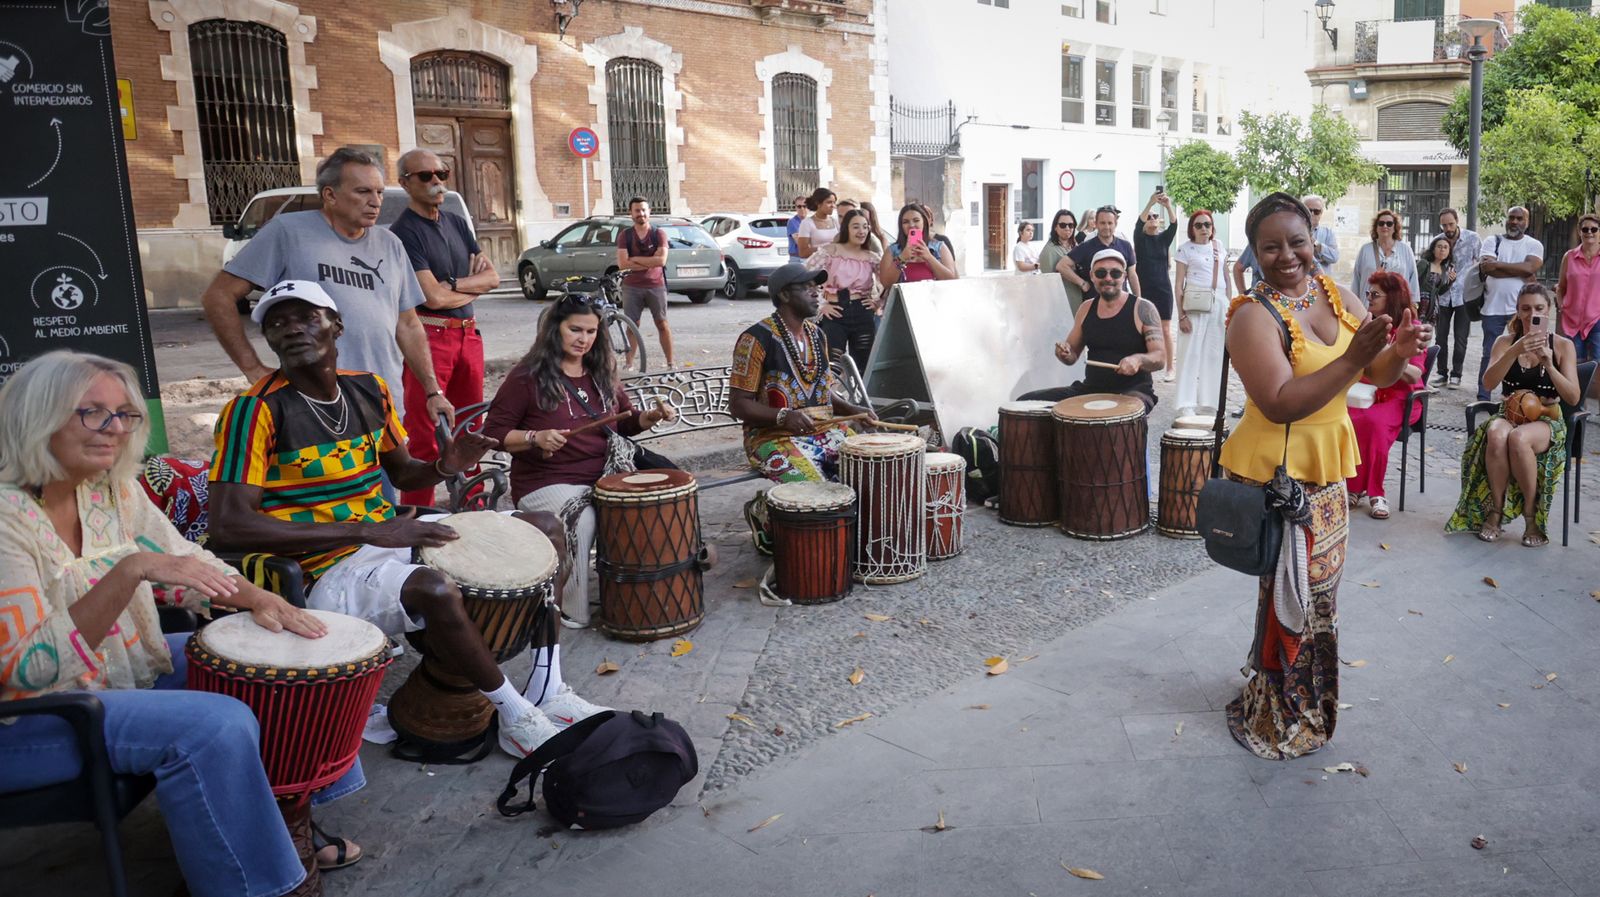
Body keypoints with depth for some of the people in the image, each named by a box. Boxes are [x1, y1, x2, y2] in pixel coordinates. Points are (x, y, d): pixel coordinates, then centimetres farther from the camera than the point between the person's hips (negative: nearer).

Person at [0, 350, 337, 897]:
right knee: (217, 725, -28)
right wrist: (130, 571, -37)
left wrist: (258, 599, -10)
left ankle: (293, 823, 18)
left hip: (122, 667, 9)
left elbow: (186, 564, 9)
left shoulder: (112, 489, -1)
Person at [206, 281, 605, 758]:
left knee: (545, 528, 6)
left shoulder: (369, 390, 6)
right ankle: (517, 720, -14)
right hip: (330, 572, -8)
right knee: (435, 590, -39)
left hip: (393, 536, 8)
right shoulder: (256, 411, -14)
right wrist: (365, 530, -26)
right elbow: (227, 526, -22)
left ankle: (547, 689, 4)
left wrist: (445, 466, -6)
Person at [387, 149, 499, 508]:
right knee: (425, 438, -5)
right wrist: (472, 287, 0)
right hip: (428, 338, -7)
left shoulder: (457, 223, 14)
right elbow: (433, 297, -17)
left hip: (468, 334, 8)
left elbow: (492, 277, 7)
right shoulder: (403, 233, -9)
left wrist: (452, 284, -9)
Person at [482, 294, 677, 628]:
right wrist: (535, 437, -20)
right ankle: (572, 613, -14)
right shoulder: (528, 376, -4)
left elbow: (625, 422, 25)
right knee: (582, 519, -34)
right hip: (546, 484, -5)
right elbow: (494, 432, -3)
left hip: (602, 478, 5)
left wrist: (651, 417, 3)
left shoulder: (602, 373, 14)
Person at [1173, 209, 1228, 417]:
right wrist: (1181, 315, -12)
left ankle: (1207, 404, 15)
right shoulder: (1186, 248, -2)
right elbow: (1179, 284, -5)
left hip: (1218, 304, 5)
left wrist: (1228, 304, 13)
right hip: (1195, 305, -5)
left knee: (1213, 355, 7)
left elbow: (1225, 276, 19)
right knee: (1191, 354, -6)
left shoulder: (1219, 245, 12)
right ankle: (1186, 406, -4)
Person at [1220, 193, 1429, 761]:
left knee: (1319, 588, 20)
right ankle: (1280, 718, 23)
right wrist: (1353, 358, -33)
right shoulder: (1254, 315, -18)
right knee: (1292, 596, 3)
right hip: (1277, 473, -7)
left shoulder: (1334, 294, 3)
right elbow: (1280, 404, -27)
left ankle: (1305, 699, 40)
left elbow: (1376, 376, 6)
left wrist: (1397, 353, -16)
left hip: (1327, 467, 7)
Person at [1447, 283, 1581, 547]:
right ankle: (1495, 511, -23)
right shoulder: (1506, 341, 6)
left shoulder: (1563, 345, 2)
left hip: (1547, 419, -1)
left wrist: (1548, 363, -18)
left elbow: (1574, 398, -6)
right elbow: (1488, 381, -11)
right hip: (1509, 415, 2)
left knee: (1518, 438, -38)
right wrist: (1515, 350, -24)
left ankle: (1532, 515, -21)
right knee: (1496, 435, -37)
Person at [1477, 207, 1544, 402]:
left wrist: (1497, 265, -12)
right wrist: (1521, 274, -10)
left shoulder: (1534, 245, 8)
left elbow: (1530, 267, -12)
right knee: (1489, 354, 3)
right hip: (1493, 309, 0)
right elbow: (1485, 268, -10)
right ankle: (1483, 398, 9)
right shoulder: (1493, 242, 8)